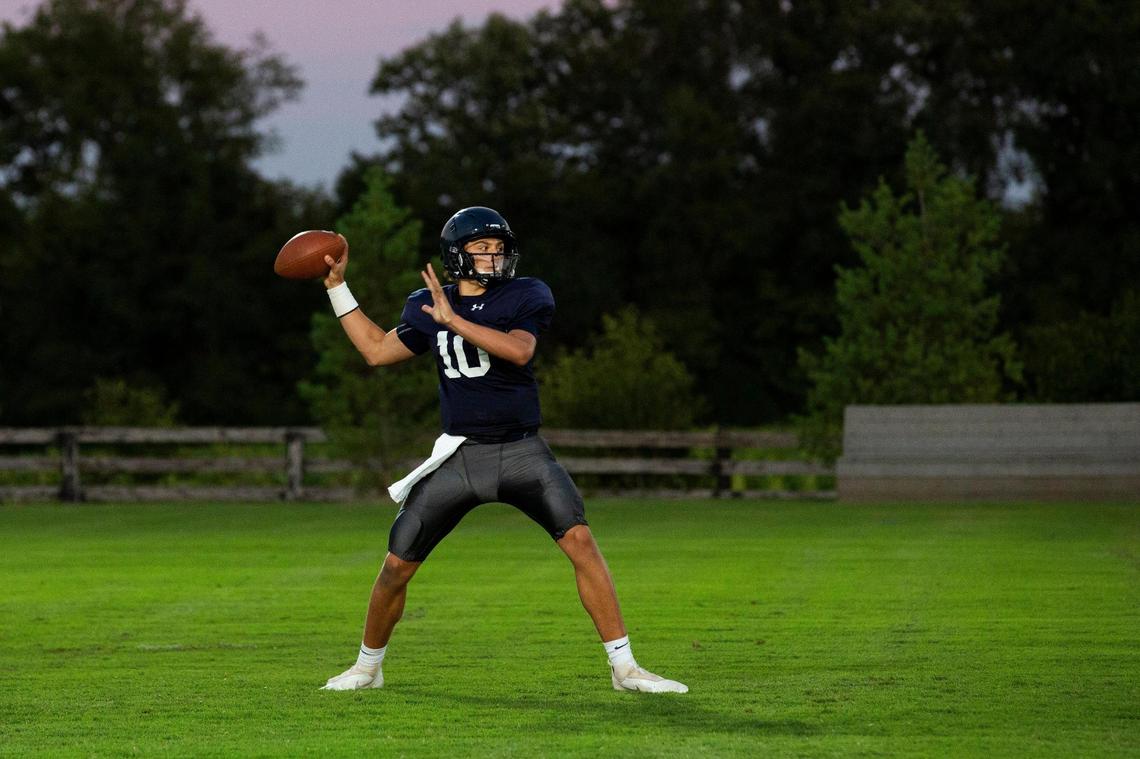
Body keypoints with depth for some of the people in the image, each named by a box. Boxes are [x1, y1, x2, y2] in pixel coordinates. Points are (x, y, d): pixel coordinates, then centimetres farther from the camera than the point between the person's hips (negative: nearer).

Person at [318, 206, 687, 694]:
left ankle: (624, 667, -11)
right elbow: (377, 351, 16)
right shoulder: (427, 308, 6)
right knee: (397, 565, -1)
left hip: (522, 452, -2)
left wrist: (454, 320, -23)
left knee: (580, 541, -17)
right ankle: (367, 667, 23)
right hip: (460, 457, 2)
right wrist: (336, 286, 15)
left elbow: (519, 350, -20)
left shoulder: (525, 297, -2)